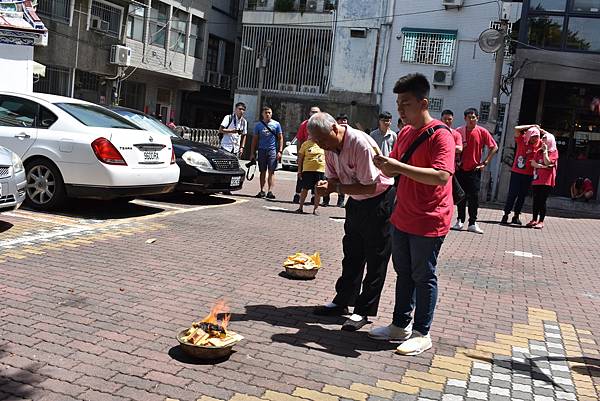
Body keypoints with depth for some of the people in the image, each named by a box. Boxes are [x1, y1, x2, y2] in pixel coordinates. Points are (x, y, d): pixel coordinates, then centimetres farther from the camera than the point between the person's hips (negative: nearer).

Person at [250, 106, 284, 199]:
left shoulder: (276, 124, 5)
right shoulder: (258, 125, 9)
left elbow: (280, 138, 6)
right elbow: (255, 139, 11)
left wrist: (280, 151, -4)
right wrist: (253, 153, 6)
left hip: (272, 150, -2)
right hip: (262, 150, 2)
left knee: (271, 171, -7)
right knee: (262, 171, 6)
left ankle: (270, 191, -10)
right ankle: (262, 191, 12)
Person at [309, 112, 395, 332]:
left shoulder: (361, 144, -29)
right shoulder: (330, 147, -4)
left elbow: (370, 187, -28)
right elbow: (334, 177, 5)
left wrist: (336, 188, -27)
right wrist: (326, 186, -18)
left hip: (380, 200, -8)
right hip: (356, 201, 9)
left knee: (375, 259, 0)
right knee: (351, 254, 17)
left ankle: (363, 311, 7)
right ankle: (342, 301, 28)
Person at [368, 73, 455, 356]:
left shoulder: (440, 135, -18)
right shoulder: (405, 133, 9)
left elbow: (442, 175, -32)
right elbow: (394, 171, 18)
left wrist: (399, 166, -33)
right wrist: (385, 166, -6)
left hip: (428, 222, -8)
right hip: (402, 218, 8)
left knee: (423, 277, 4)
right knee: (403, 273, 17)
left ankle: (422, 334, 18)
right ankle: (400, 325, 31)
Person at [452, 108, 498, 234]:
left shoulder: (482, 132, -4)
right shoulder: (459, 132, -1)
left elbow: (494, 147, 0)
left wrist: (485, 162, -4)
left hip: (474, 169, -1)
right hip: (460, 169, 1)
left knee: (474, 197, -1)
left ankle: (473, 223, 6)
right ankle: (460, 221, 18)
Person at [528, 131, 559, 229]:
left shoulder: (554, 152, 0)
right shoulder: (539, 151, 14)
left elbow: (547, 162, -14)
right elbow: (533, 163, 4)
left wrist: (545, 151, -11)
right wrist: (542, 166, -11)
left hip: (547, 181, -5)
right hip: (537, 179, 5)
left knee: (542, 201, -5)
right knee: (536, 200, 8)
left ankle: (541, 221, 1)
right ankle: (534, 220, 17)